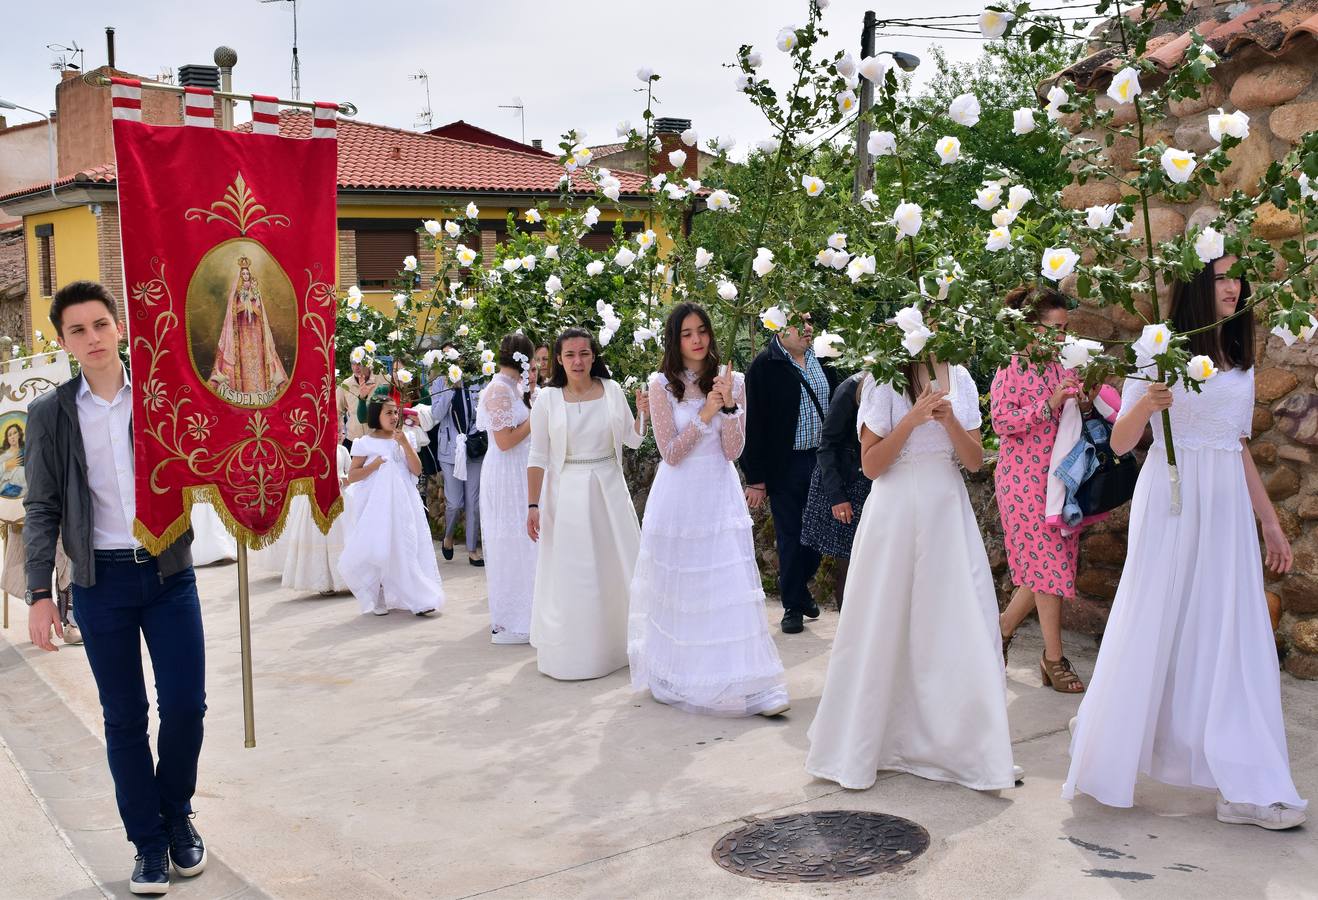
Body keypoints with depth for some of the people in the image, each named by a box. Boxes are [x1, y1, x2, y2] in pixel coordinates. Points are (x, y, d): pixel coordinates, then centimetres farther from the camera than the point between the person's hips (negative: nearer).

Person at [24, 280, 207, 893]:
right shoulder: (50, 413, 3)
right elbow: (42, 509, 3)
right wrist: (39, 594, -3)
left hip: (169, 572, 0)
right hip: (100, 582, 0)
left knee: (186, 703, 0)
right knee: (124, 718, 6)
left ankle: (176, 814, 25)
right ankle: (149, 842, 19)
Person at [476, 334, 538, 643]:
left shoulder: (511, 387, 11)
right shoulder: (500, 389, -17)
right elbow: (505, 441, -22)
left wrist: (530, 396, 8)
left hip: (517, 474, 9)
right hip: (507, 476, -9)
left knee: (516, 544, 15)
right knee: (512, 544, -3)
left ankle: (517, 613, 25)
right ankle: (508, 623, 5)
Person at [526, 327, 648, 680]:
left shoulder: (612, 391, 0)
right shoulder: (548, 399, -5)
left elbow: (633, 441, 6)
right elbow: (538, 458, -3)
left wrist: (643, 413, -12)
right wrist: (533, 506, -5)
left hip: (609, 490, 2)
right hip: (566, 492, -2)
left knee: (618, 567, 10)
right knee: (569, 573, 4)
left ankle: (618, 643, 28)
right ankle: (571, 653, 18)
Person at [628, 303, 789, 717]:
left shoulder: (731, 381, 2)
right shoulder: (661, 384, -3)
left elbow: (733, 451, -3)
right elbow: (670, 452, -8)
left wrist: (728, 406, -17)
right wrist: (706, 413, -17)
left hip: (720, 494, 1)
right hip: (678, 494, -1)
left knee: (731, 587, -4)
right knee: (677, 590, 7)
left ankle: (751, 686, -4)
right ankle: (675, 678, 21)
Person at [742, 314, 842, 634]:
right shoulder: (765, 366, -11)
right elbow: (754, 424, -12)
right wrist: (755, 478, -13)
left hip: (822, 460, 5)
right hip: (785, 466, -5)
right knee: (790, 537, 6)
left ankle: (801, 586, 36)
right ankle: (793, 605, 19)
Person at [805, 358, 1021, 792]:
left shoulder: (959, 378, 8)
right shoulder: (883, 381, -4)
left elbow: (975, 460, 6)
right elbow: (871, 464, -8)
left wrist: (950, 421, -11)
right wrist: (912, 419, -18)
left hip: (947, 515, 4)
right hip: (896, 515, -3)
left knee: (958, 630, 1)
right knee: (884, 630, 3)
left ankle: (968, 750, 11)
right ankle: (859, 750, 18)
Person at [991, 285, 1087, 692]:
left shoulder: (1063, 367, 11)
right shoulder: (1012, 367, -5)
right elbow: (1002, 421, -13)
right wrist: (1049, 405, -19)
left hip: (1060, 477, 6)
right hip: (1025, 479, -6)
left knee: (1042, 568, 7)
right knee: (1048, 565, -6)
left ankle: (1003, 627, 28)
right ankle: (1054, 659, 2)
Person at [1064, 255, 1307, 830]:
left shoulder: (1241, 360, 13)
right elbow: (1120, 443, -8)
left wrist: (1269, 521, 19)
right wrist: (1144, 405, -28)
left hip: (1227, 507, 6)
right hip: (1171, 503, -5)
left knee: (1233, 637, 2)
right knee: (1152, 630, 0)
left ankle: (1244, 790, 4)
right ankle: (1106, 759, 17)